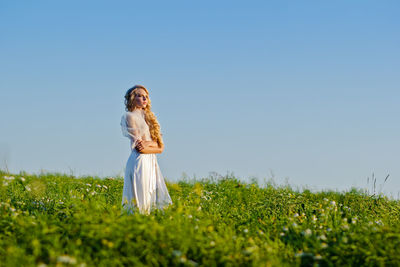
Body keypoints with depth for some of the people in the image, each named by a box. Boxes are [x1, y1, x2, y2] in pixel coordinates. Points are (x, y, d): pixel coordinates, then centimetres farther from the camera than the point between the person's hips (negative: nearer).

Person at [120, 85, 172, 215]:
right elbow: (138, 146, -12)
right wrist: (154, 143, -1)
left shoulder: (149, 118, 20)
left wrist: (147, 143, -4)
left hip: (152, 163, 7)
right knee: (140, 201, -11)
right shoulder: (130, 116, -2)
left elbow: (160, 148, 11)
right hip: (139, 162, -7)